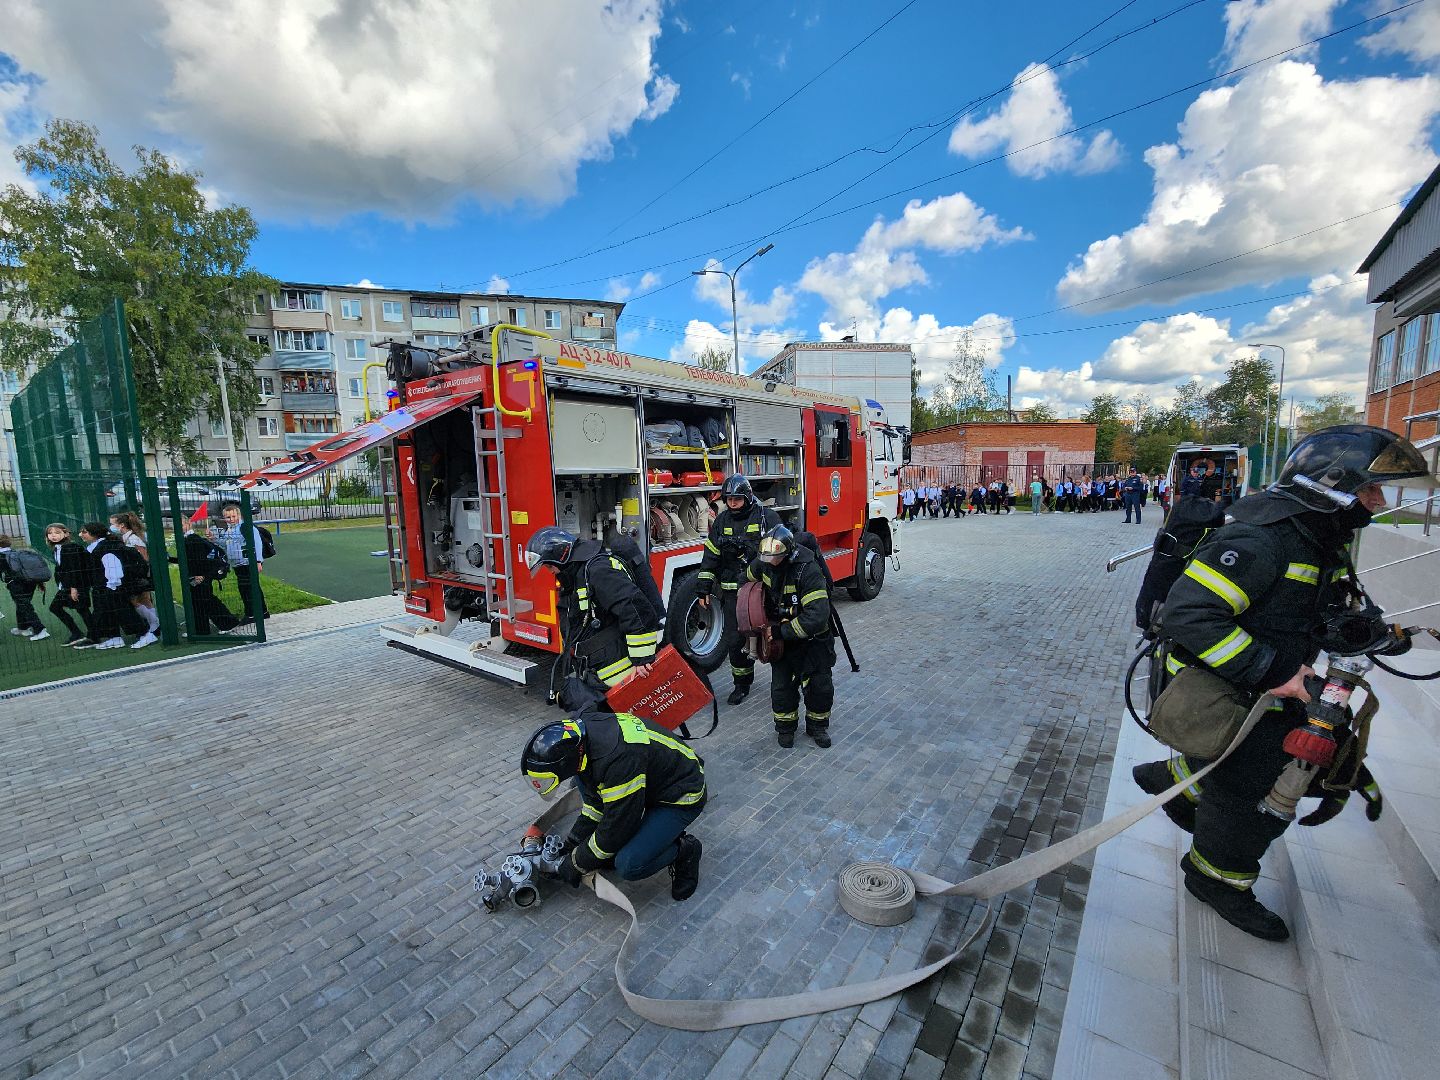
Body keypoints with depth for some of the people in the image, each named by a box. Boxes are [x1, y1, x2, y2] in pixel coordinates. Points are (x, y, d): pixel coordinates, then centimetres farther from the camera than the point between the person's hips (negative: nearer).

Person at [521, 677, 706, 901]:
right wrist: (575, 839, 7)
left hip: (681, 798, -9)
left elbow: (617, 826, -24)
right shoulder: (583, 726, -11)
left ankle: (683, 850, 4)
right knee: (585, 777, 1)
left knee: (629, 865, -23)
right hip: (653, 777, 9)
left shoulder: (618, 760, -39)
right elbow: (595, 796, 6)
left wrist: (578, 862, -10)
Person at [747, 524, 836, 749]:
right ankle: (785, 726, 26)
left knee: (819, 685, 5)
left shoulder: (808, 570, -32)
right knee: (782, 684, 4)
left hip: (812, 636, -4)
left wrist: (783, 631, -28)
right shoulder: (764, 563, -13)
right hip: (782, 634, 4)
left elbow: (817, 616, -36)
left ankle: (817, 725, 29)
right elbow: (748, 578, 12)